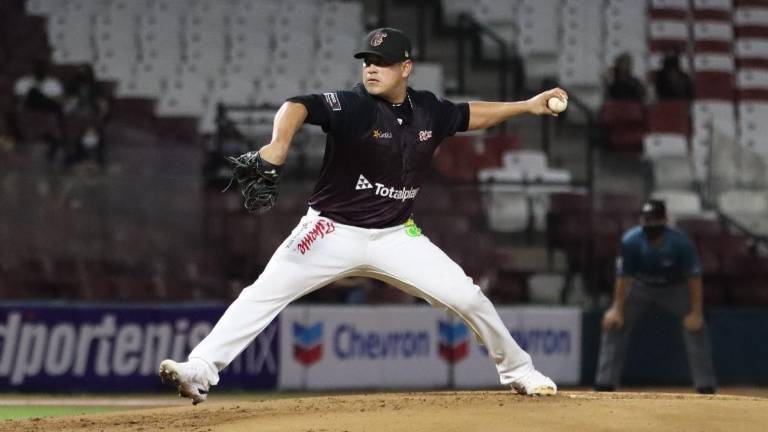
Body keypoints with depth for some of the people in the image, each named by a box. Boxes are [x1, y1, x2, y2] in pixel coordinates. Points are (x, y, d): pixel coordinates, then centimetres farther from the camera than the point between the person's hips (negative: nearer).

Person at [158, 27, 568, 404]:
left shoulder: (428, 110, 0)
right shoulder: (350, 106, -17)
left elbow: (469, 115, 21)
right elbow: (299, 107, -36)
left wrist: (527, 106, 17)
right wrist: (279, 144, -57)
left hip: (394, 236, 4)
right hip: (333, 231, -4)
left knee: (468, 298, 0)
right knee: (265, 292, -19)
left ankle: (518, 371, 22)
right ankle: (200, 371, -22)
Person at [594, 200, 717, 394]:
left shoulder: (680, 243, -31)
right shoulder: (631, 241, -28)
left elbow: (694, 277, -24)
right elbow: (623, 276, -18)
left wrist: (696, 312, -26)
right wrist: (617, 309, -20)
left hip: (675, 288, -1)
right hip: (640, 287, 1)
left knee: (696, 326, -16)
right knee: (613, 324, -10)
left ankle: (706, 387, -8)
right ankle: (604, 385, -3)